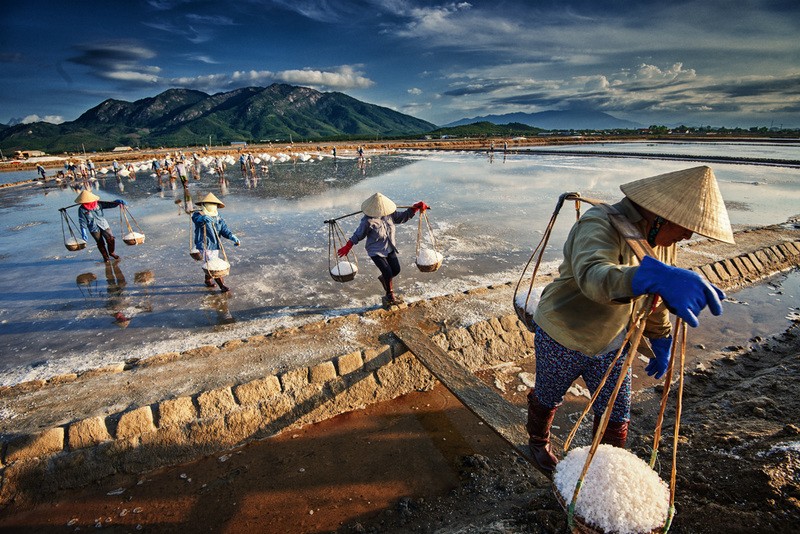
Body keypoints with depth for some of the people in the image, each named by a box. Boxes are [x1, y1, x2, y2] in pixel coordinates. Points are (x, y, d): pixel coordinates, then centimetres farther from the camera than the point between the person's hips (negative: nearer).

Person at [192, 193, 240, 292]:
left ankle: (208, 280, 40)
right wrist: (204, 218, -56)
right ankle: (222, 285, -7)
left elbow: (225, 230, 4)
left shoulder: (218, 218, 11)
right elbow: (197, 219, -32)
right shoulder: (198, 215, -7)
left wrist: (234, 238, -14)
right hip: (204, 246, -6)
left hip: (215, 246, 6)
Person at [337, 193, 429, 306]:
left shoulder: (389, 214, -9)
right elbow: (358, 235, -13)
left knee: (396, 270, 9)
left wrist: (416, 207, -4)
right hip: (376, 252, -6)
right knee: (388, 273, -9)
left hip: (390, 249, 6)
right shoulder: (368, 221, -25)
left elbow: (403, 216, 5)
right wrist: (347, 247, -9)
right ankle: (390, 295, 17)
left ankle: (383, 278, 44)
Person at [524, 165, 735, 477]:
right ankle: (538, 441, 50)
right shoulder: (599, 225, -31)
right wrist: (658, 277, -68)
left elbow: (655, 298, 11)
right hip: (562, 339, -6)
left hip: (611, 344, 6)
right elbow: (593, 276, -52)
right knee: (547, 399, 19)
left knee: (616, 417, 13)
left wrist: (661, 343, 15)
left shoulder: (662, 239, -4)